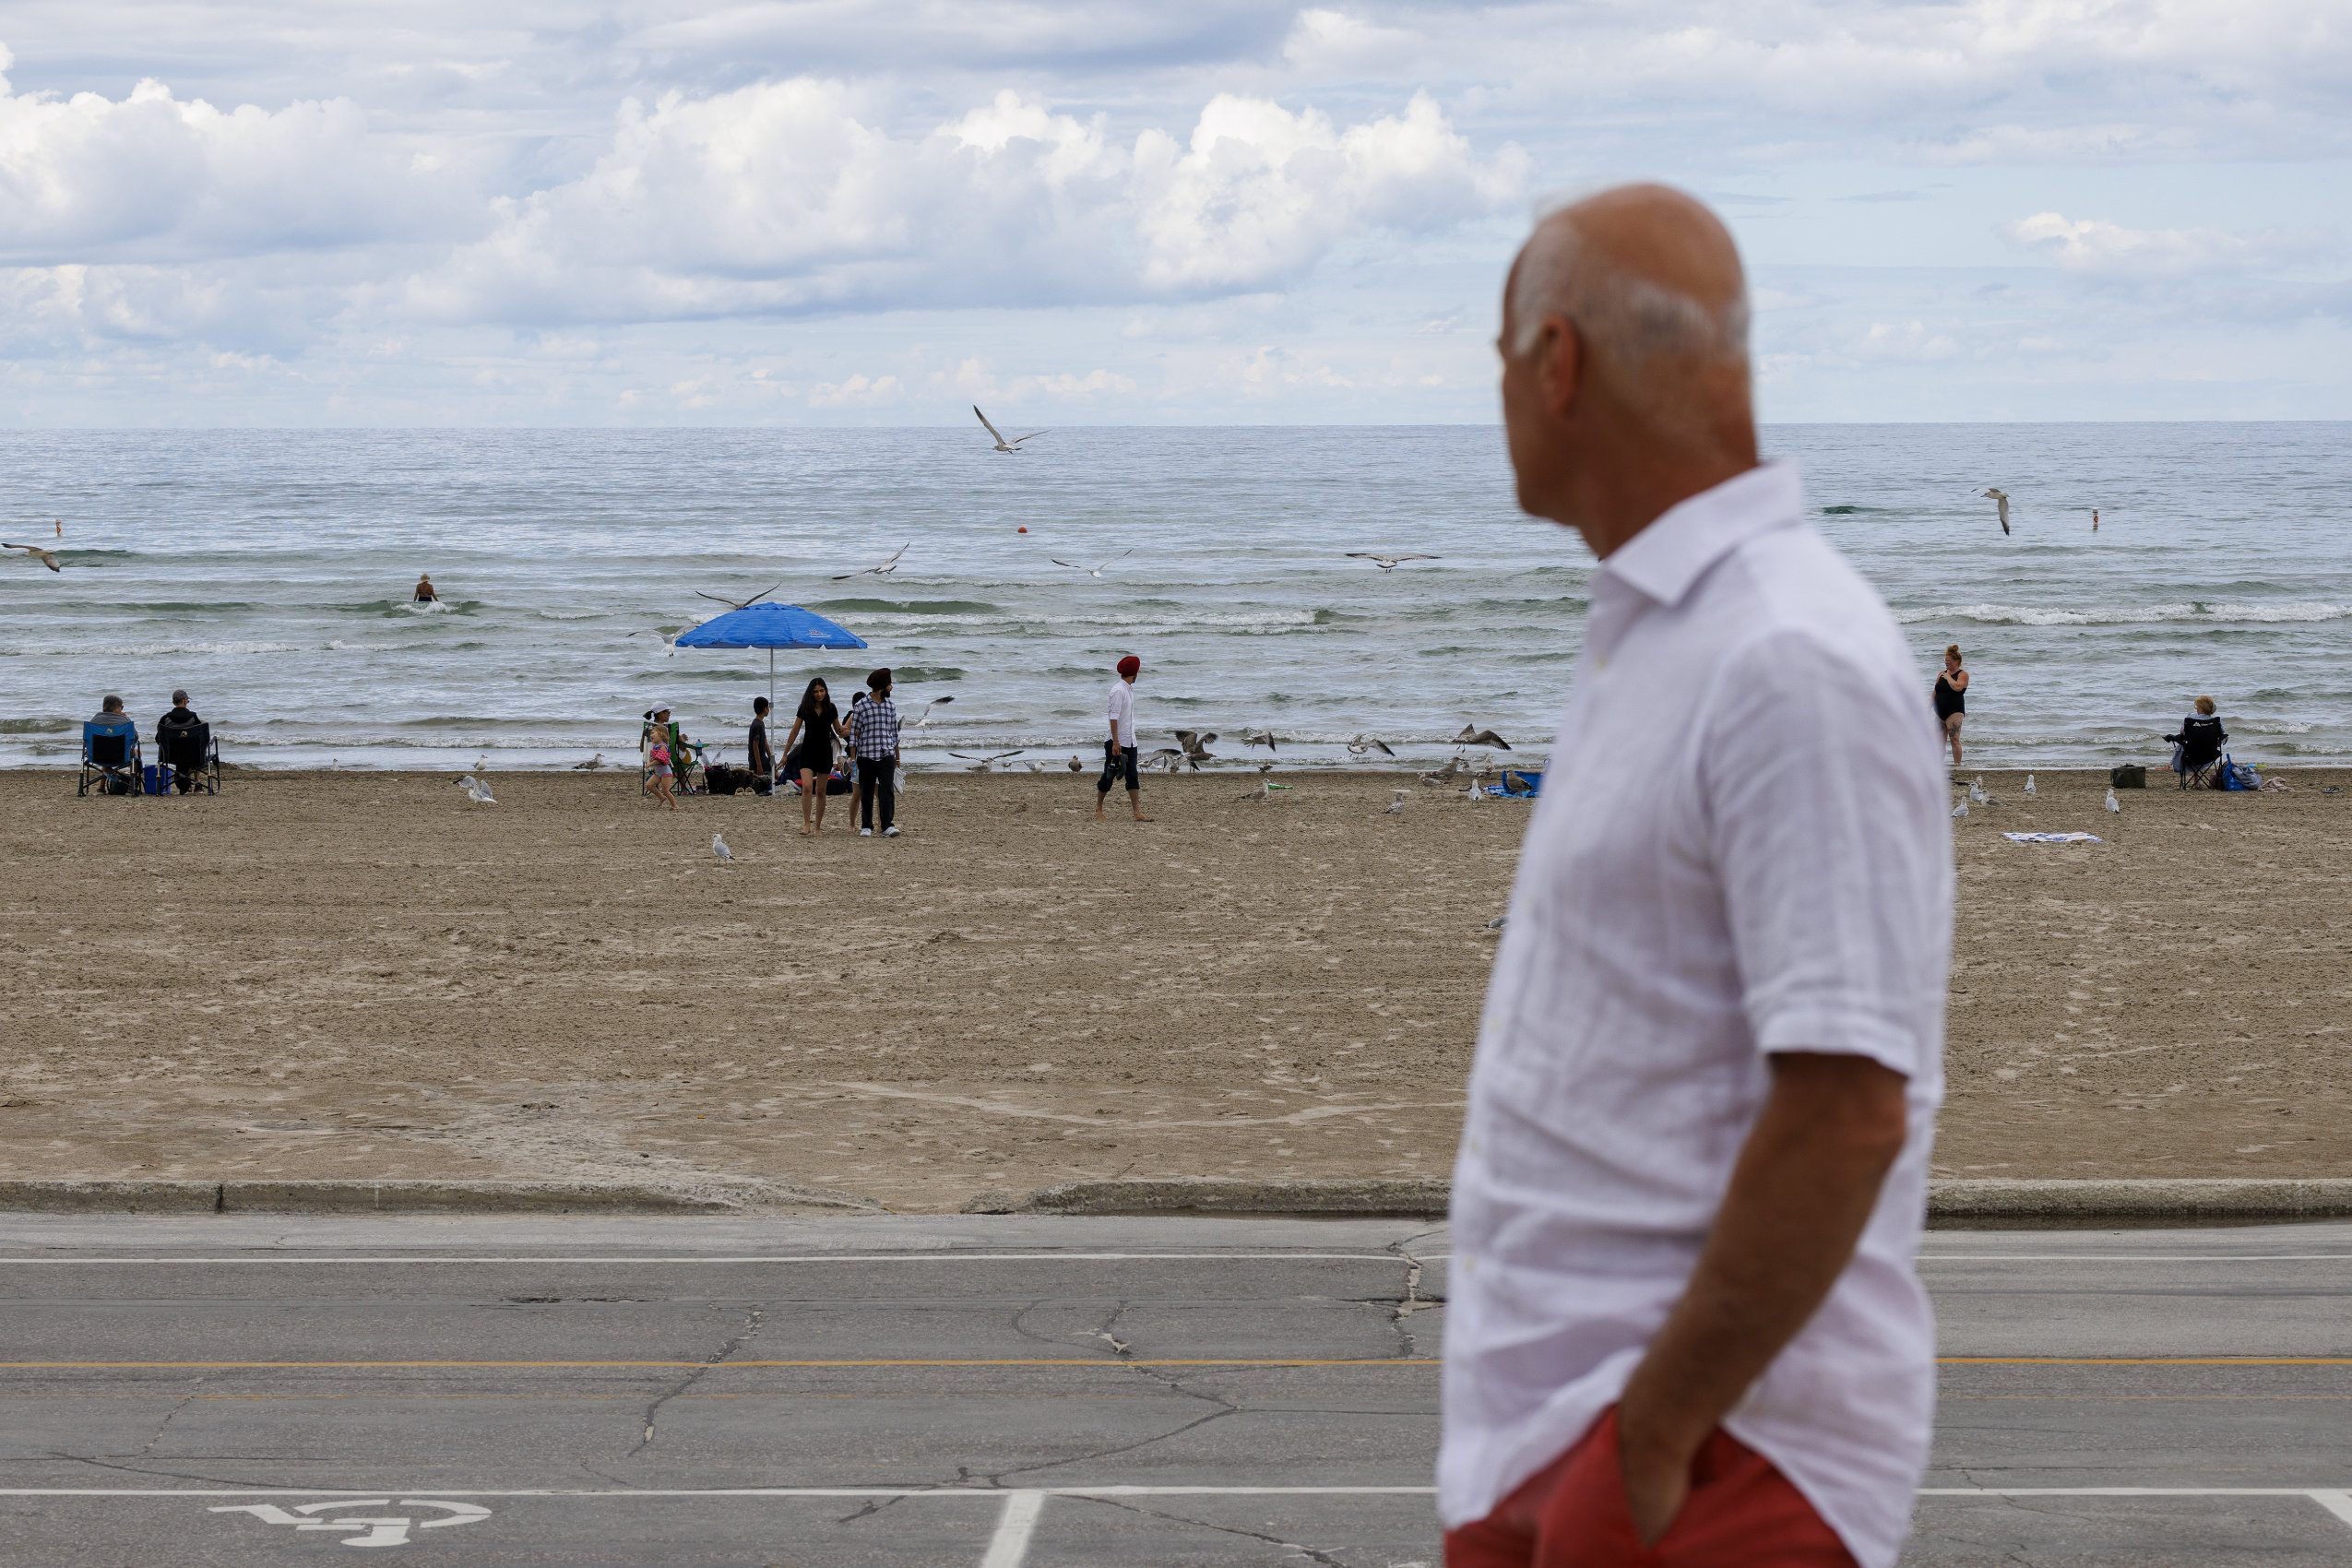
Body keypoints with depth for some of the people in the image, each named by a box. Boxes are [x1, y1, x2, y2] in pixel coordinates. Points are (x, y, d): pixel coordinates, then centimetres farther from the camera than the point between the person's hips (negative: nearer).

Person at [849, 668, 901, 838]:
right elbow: (854, 733, 1)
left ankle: (888, 826, -11)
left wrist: (897, 758, 19)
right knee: (866, 793, 4)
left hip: (886, 756, 2)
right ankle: (866, 827, 12)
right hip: (866, 756, -2)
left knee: (887, 791, -9)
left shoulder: (891, 706, 11)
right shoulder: (860, 707, -1)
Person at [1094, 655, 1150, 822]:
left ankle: (1138, 813, -2)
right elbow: (1114, 717, -19)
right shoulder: (1118, 690, -14)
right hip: (1117, 742, -8)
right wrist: (1115, 742, -23)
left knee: (1133, 776, 2)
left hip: (1130, 742, 8)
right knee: (1109, 776, 1)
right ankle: (1098, 809, 14)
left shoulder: (1129, 689, 14)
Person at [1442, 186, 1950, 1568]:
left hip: (1710, 1449, -9)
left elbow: (1848, 1110, -24)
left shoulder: (1794, 663, -19)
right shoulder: (1651, 638, 14)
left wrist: (1655, 1438, -20)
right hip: (1543, 1426, 9)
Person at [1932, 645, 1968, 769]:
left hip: (1954, 712, -6)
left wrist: (1948, 677, -9)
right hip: (1940, 712, 6)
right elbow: (1935, 692, 18)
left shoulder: (1963, 674, -3)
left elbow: (1957, 687, -23)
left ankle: (1957, 764, -10)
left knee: (1954, 739, -12)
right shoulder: (1941, 673, 15)